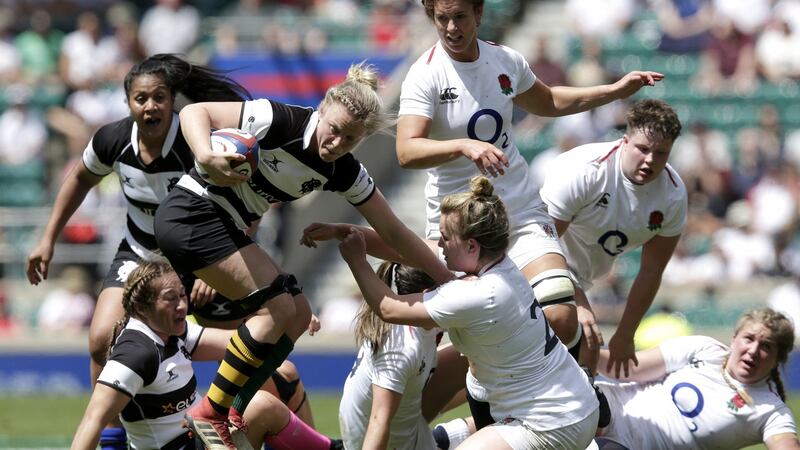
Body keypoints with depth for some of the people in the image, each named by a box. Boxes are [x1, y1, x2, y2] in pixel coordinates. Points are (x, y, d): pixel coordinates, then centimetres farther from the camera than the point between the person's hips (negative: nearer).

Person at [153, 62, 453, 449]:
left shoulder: (344, 172, -1)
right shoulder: (282, 122, -21)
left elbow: (393, 232, 7)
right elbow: (194, 112, -20)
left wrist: (448, 279, 5)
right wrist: (206, 157, -38)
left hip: (225, 229, 9)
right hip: (192, 212, -9)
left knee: (297, 315, 5)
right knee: (277, 306, -17)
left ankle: (233, 417, 5)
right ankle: (208, 415, -12)